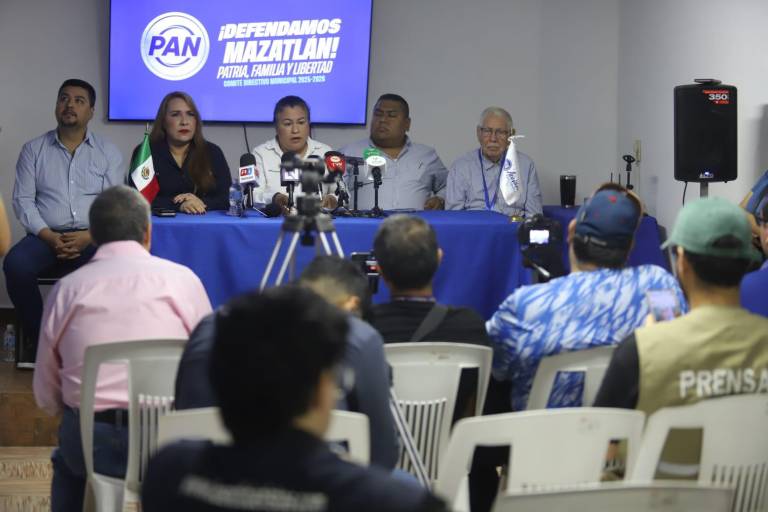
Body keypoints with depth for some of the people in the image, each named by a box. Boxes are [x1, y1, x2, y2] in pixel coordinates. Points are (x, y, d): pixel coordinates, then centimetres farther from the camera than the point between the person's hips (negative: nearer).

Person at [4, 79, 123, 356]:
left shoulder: (108, 152, 10)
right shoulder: (34, 150, 11)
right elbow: (22, 200, 3)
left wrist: (89, 236, -15)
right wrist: (49, 237, -13)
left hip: (93, 237, -1)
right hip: (45, 236, 1)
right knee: (16, 265, -32)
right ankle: (40, 339, -13)